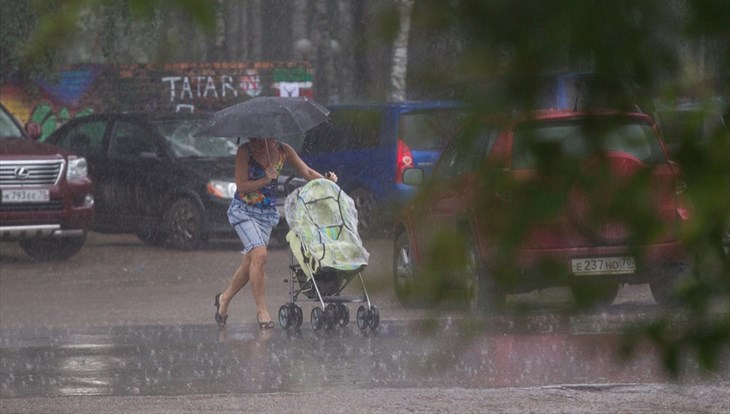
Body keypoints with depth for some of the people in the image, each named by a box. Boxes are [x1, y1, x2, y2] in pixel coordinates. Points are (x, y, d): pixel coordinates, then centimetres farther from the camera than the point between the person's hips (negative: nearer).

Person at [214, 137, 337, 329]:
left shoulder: (283, 151, 0)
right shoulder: (246, 151, -11)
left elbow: (307, 172, 2)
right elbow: (241, 185, -12)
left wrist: (326, 180, -17)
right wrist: (266, 180, -23)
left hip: (268, 211, 5)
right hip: (244, 210, -5)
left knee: (249, 262, 3)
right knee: (259, 255, -21)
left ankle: (224, 298, 25)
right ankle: (261, 310, -14)